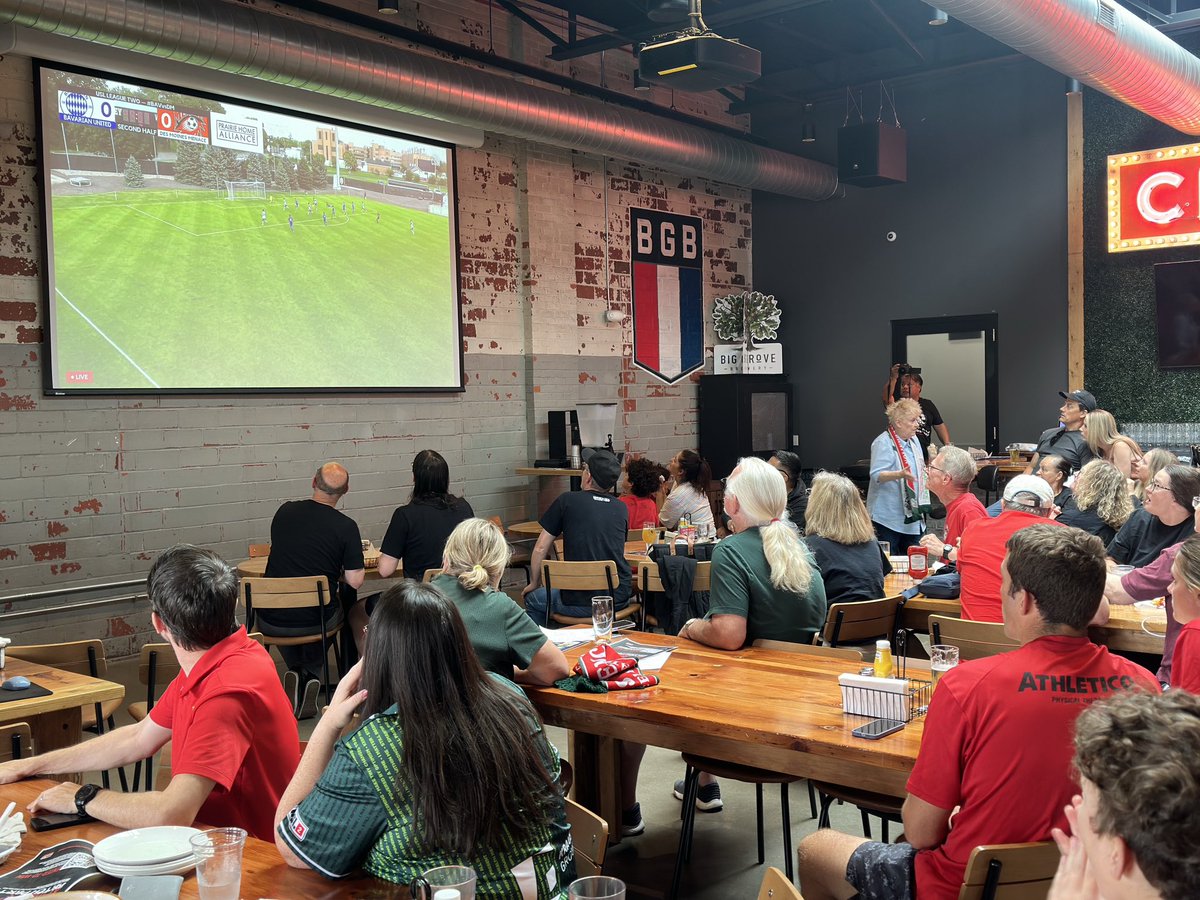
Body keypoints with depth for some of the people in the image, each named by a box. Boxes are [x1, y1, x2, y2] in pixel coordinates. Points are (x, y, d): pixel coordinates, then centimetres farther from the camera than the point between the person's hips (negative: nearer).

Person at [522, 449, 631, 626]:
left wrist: (534, 584, 14)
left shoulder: (567, 501, -5)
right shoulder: (621, 508, 6)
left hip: (580, 604, -4)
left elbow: (540, 549, -1)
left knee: (534, 599, 23)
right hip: (619, 600, 4)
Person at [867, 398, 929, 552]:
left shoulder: (913, 440, 14)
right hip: (889, 516, -8)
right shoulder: (883, 443, -14)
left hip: (912, 515, 8)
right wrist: (900, 475, -37)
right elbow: (876, 475, -24)